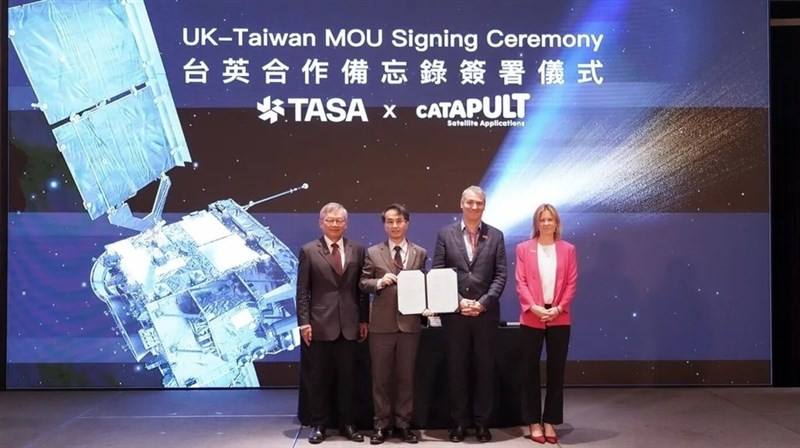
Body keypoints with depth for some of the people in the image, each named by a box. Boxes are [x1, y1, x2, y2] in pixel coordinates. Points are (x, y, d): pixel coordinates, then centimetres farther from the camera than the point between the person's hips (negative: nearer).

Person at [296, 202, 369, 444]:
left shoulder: (357, 250, 7)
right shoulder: (309, 251, 1)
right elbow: (302, 290, -1)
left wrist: (364, 320, 4)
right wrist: (304, 322, -8)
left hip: (349, 324, 2)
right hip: (320, 324, -2)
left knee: (347, 377, 8)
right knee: (320, 377, 6)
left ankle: (347, 424, 20)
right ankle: (318, 425, 18)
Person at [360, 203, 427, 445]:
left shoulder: (420, 253, 7)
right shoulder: (373, 252, 3)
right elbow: (363, 283, 1)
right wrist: (379, 282, -18)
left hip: (409, 322, 1)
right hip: (382, 323, -1)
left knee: (406, 375, 8)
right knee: (381, 376, 6)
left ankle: (403, 423, 19)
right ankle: (382, 425, 17)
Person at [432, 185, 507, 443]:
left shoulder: (495, 236, 5)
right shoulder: (446, 234, 3)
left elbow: (500, 275, 0)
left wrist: (482, 303, -11)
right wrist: (458, 301, -10)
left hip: (486, 313, 1)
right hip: (454, 313, 0)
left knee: (484, 368, 6)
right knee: (456, 368, 6)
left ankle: (482, 421, 17)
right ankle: (458, 421, 17)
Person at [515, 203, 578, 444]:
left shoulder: (567, 249, 7)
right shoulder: (524, 248, 4)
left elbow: (571, 283, 2)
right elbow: (521, 282, -2)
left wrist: (558, 308, -10)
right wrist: (533, 307, -15)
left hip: (559, 318, 1)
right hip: (532, 318, -1)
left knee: (556, 371, 5)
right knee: (531, 370, 3)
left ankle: (550, 422, 16)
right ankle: (534, 422, 13)